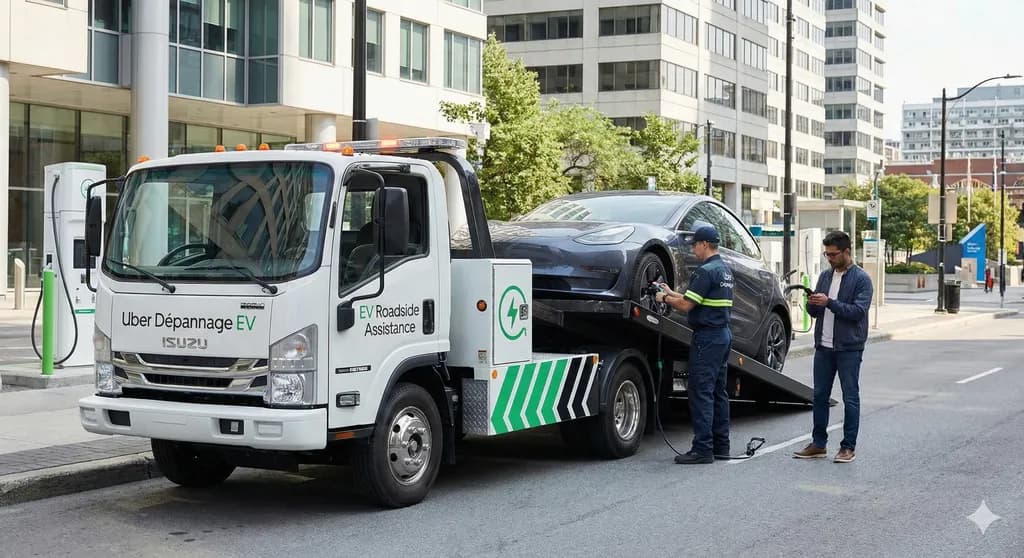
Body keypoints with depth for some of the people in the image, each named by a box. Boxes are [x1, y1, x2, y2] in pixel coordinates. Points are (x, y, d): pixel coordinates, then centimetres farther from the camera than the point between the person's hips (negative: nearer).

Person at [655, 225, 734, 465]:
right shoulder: (725, 270, 16)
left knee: (701, 392, -9)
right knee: (718, 392, 13)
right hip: (724, 334, 10)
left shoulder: (705, 271, -16)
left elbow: (686, 305, -17)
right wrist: (671, 292, 23)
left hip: (707, 337, -10)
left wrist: (664, 299, 0)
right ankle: (721, 445, 16)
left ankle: (702, 448, -10)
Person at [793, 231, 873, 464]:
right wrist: (812, 303, -7)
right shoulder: (825, 276, 13)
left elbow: (858, 311, -17)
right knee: (820, 396, 9)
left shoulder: (861, 279, -6)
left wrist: (829, 302, -22)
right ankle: (818, 444, 17)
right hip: (823, 347, 6)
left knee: (850, 398, 1)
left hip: (849, 348, -6)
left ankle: (848, 447, 7)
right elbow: (814, 312, 16)